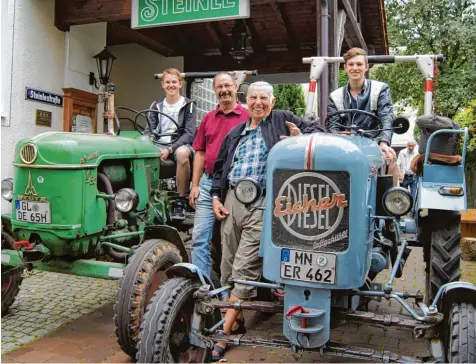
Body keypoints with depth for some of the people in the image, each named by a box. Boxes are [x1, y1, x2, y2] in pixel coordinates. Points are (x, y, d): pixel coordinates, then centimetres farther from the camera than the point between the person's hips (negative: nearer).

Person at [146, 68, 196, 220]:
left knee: (182, 154, -40)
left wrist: (170, 149, -20)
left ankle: (180, 202, -28)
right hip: (159, 145, 4)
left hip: (180, 145, -3)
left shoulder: (188, 106, 4)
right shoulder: (156, 106, 16)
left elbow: (189, 134, -6)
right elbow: (149, 131, 11)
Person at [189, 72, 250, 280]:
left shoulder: (248, 117, -3)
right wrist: (195, 185, 6)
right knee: (200, 237, 2)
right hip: (208, 184, 4)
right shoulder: (208, 118, 12)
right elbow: (200, 153, 12)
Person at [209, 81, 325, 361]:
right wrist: (216, 196, 9)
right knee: (229, 266, 10)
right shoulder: (235, 133, 21)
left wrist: (301, 139, -17)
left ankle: (222, 334, -1)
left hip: (262, 203, -6)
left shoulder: (282, 120, 8)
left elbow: (318, 131, 5)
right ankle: (236, 320, 26)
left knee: (244, 269, -8)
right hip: (232, 200, 6)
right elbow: (220, 167, 22)